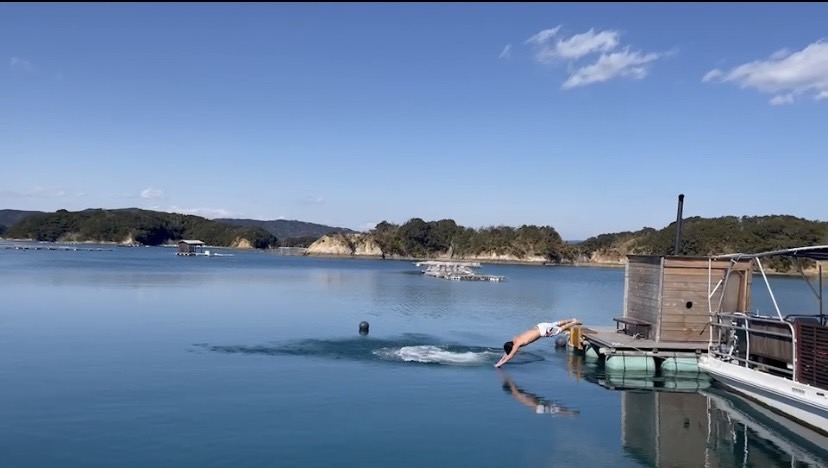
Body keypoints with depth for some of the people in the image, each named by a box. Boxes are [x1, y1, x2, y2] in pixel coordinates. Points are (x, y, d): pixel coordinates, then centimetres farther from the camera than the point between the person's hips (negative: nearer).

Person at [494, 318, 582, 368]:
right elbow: (507, 353, 5)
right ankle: (572, 320, 43)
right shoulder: (514, 339, -3)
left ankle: (575, 322, 30)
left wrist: (499, 364, -23)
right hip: (539, 326, 6)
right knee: (557, 324, 25)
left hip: (544, 330, -6)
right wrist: (500, 361, -1)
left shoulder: (517, 343, -25)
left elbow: (510, 355, -26)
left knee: (561, 329, 14)